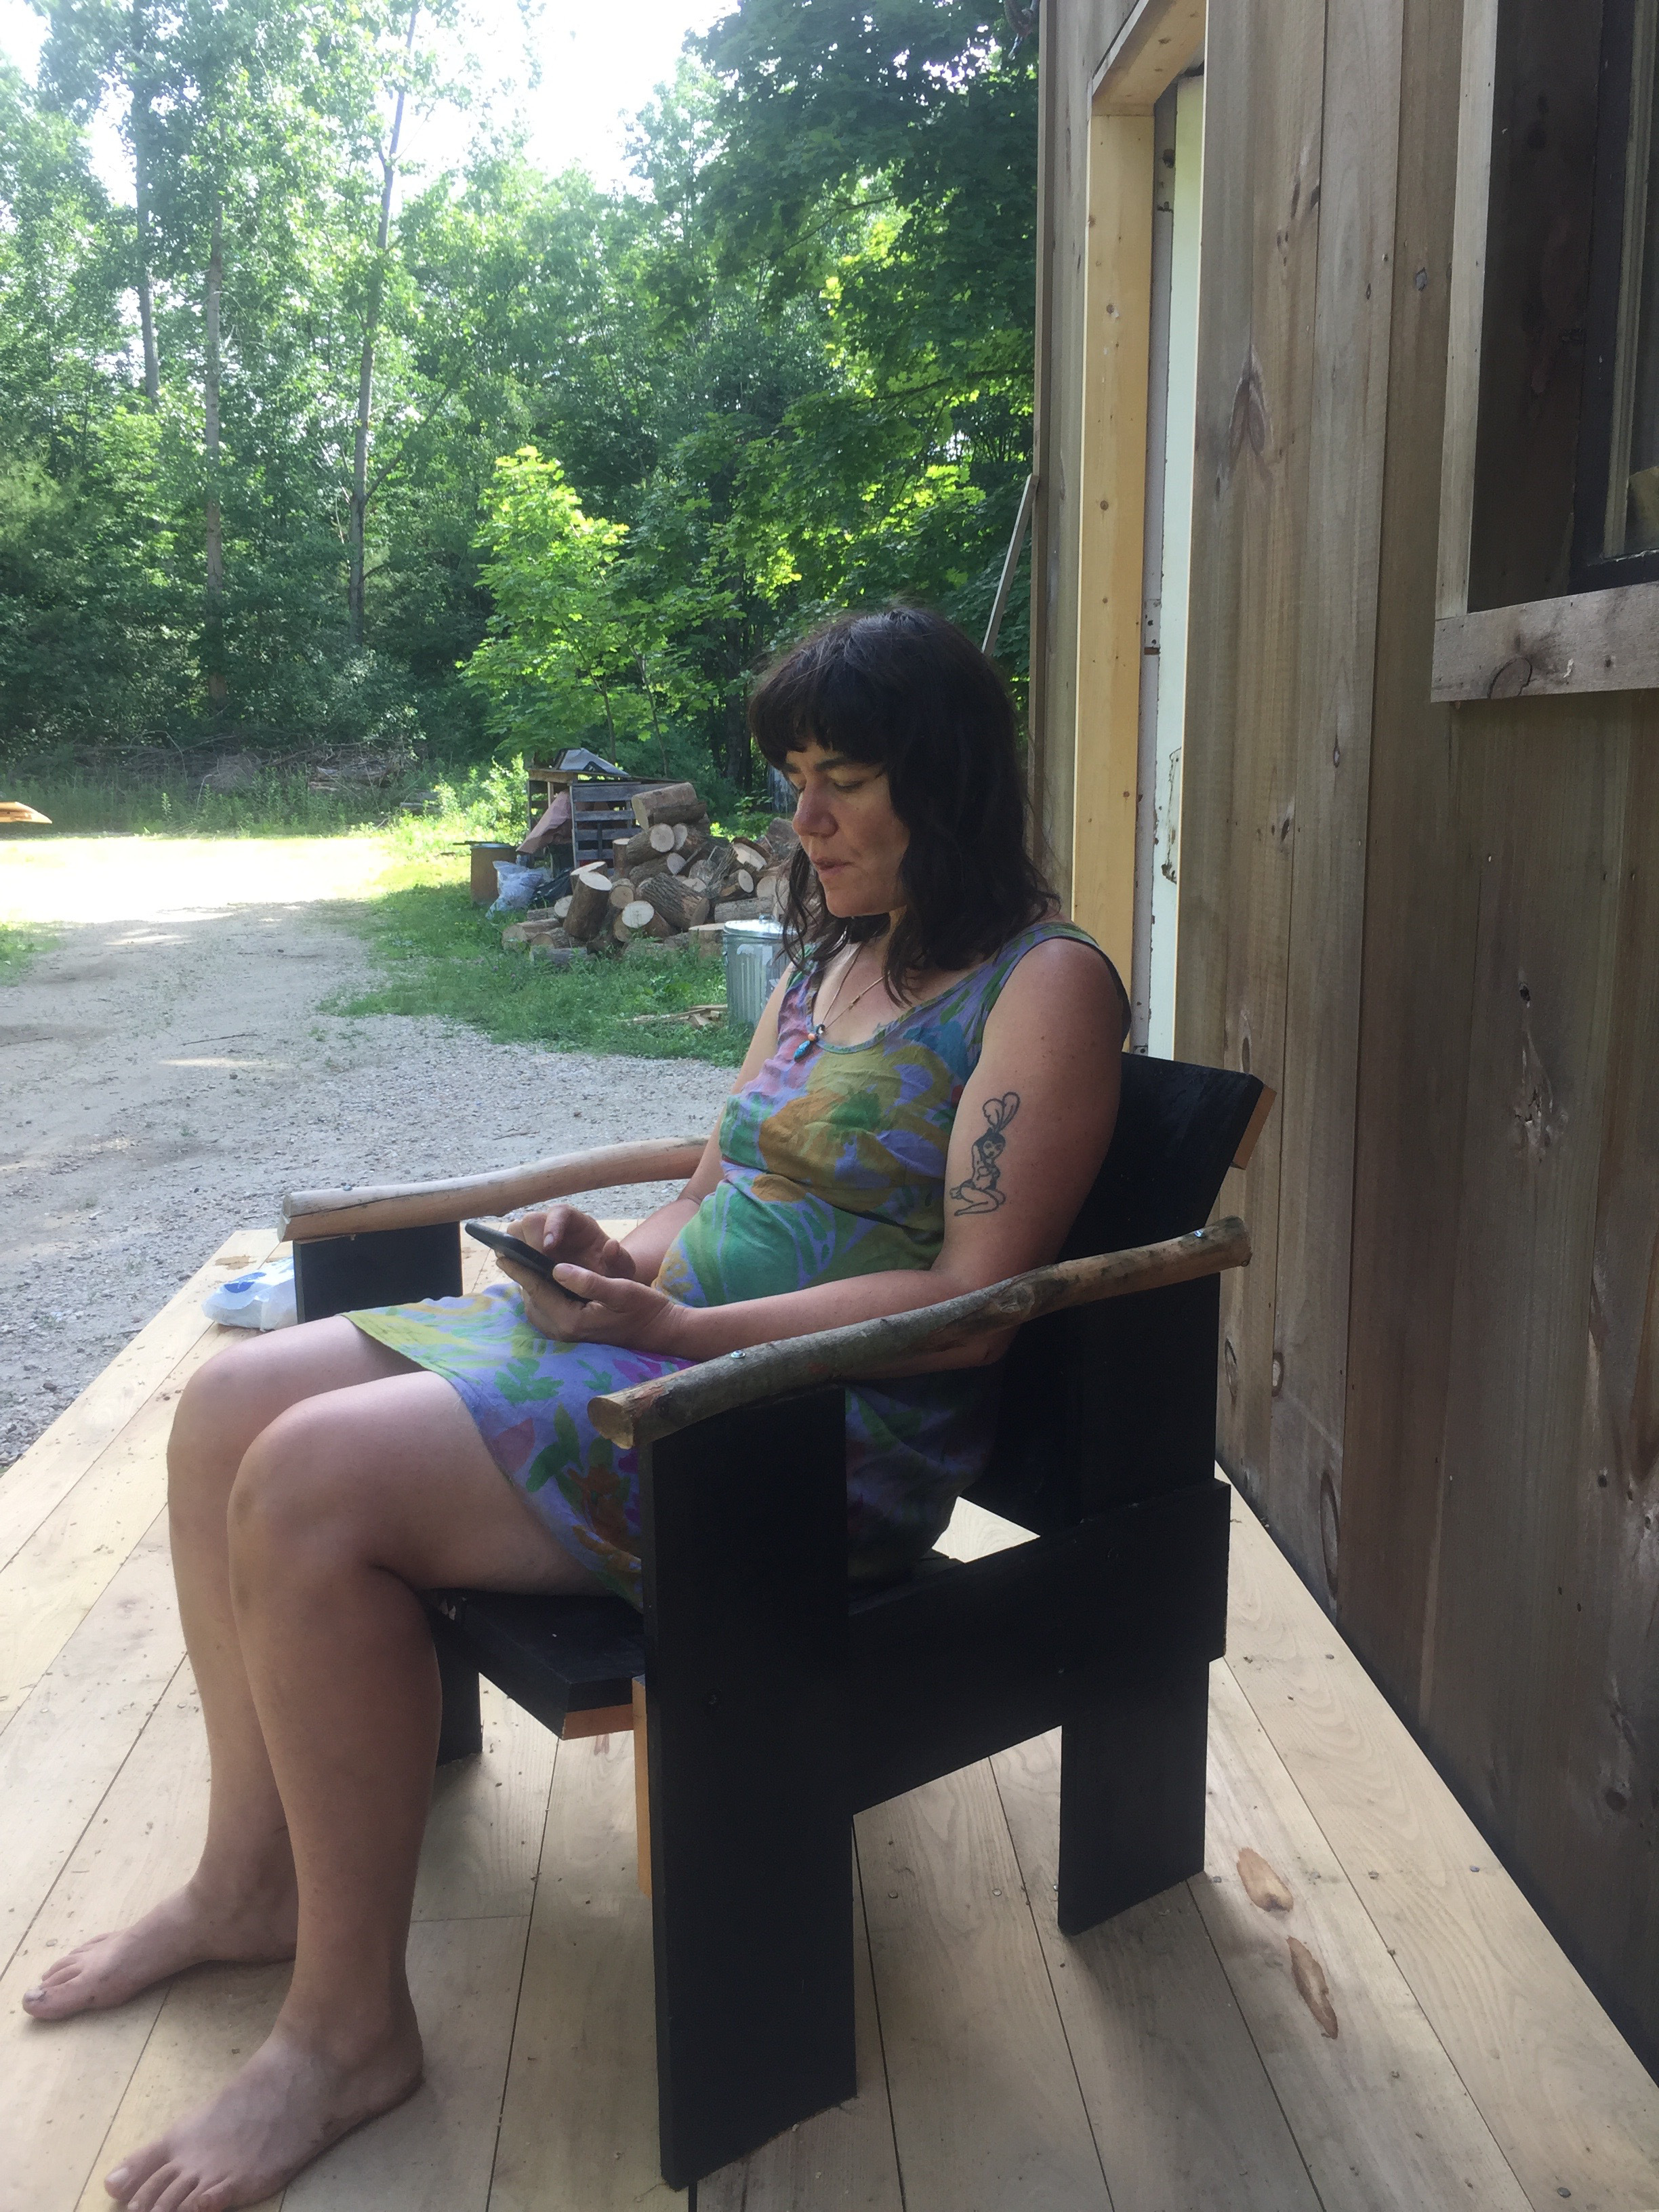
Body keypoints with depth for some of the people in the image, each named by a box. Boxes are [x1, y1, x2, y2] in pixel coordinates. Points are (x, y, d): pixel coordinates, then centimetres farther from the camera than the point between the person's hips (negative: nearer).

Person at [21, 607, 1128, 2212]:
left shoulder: (1044, 984, -9)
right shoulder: (831, 957, 17)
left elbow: (970, 1296, -17)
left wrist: (670, 1327, -21)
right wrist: (621, 1259, -4)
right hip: (670, 1329, 9)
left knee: (311, 1483, -22)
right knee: (233, 1401, -1)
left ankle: (348, 2025, -4)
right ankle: (254, 1877, 14)